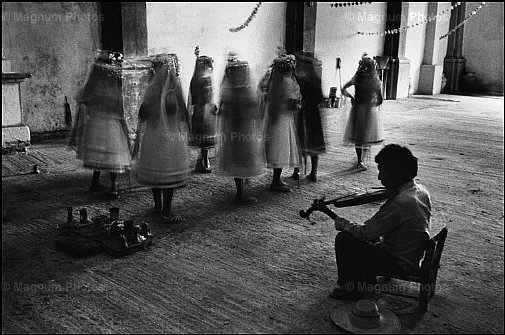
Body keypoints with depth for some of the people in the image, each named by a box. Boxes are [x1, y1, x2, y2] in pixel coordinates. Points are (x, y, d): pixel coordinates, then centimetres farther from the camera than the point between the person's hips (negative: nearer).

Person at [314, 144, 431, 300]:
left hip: (402, 263, -9)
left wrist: (337, 221, -11)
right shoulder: (421, 190, -1)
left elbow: (365, 232, -25)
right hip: (415, 256, 10)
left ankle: (354, 289, 9)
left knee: (343, 240, -10)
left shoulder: (400, 202, -31)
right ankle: (367, 281, 31)